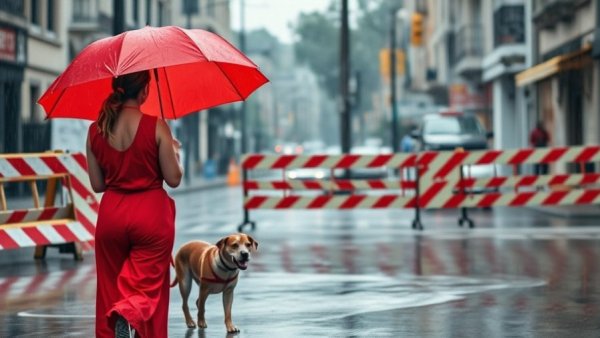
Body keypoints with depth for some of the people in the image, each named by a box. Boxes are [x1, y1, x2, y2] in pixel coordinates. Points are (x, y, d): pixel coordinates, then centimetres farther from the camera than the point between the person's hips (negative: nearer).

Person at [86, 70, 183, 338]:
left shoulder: (95, 130, 0)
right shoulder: (156, 126, -11)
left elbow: (97, 184, 7)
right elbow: (174, 179, -7)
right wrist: (175, 151, 11)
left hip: (111, 214, 3)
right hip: (151, 214, -3)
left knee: (110, 290, 14)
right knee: (147, 288, 3)